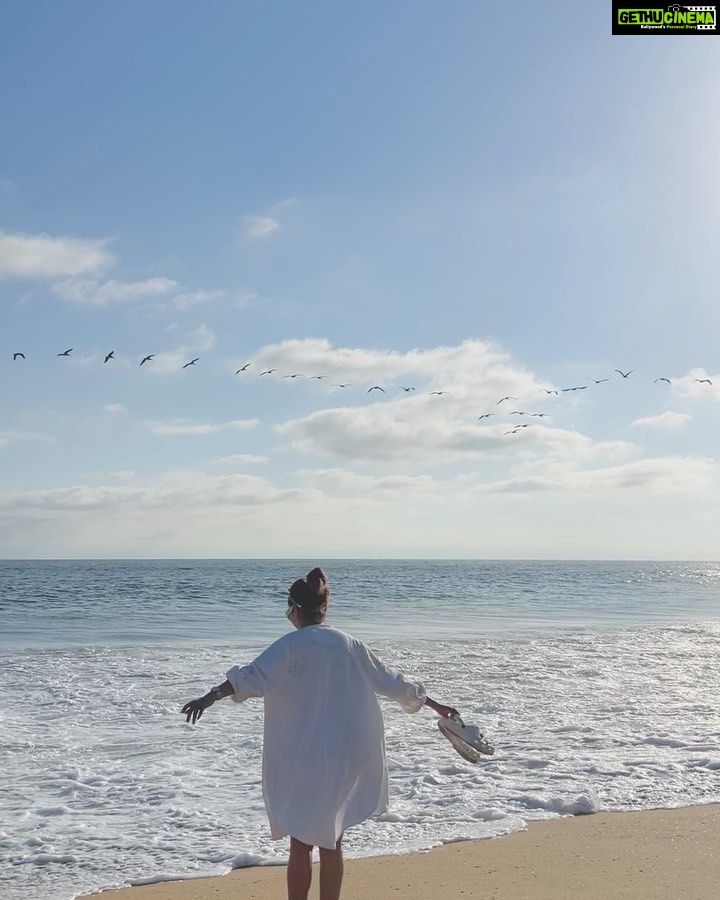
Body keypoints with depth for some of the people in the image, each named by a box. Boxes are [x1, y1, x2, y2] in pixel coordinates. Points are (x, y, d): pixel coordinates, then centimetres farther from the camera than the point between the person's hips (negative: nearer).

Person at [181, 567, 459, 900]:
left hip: (304, 761, -4)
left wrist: (211, 697, -33)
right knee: (331, 842, 14)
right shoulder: (349, 644, 7)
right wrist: (433, 704, 27)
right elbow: (392, 682, 15)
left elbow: (253, 676, -24)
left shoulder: (291, 645, -8)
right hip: (346, 758, 4)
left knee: (301, 843, 7)